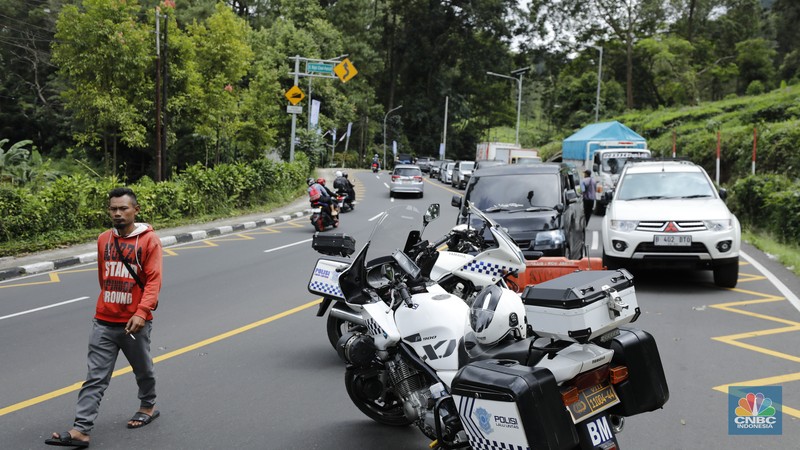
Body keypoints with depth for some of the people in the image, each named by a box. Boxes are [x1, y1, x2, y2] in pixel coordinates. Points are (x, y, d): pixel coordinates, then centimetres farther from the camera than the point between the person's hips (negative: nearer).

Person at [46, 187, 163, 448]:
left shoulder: (148, 240, -8)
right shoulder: (104, 240, 8)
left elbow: (154, 280, -14)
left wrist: (142, 312, -25)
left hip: (134, 322, -3)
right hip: (104, 322, 3)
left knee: (143, 370, 16)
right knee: (95, 378, -2)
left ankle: (148, 406, 40)